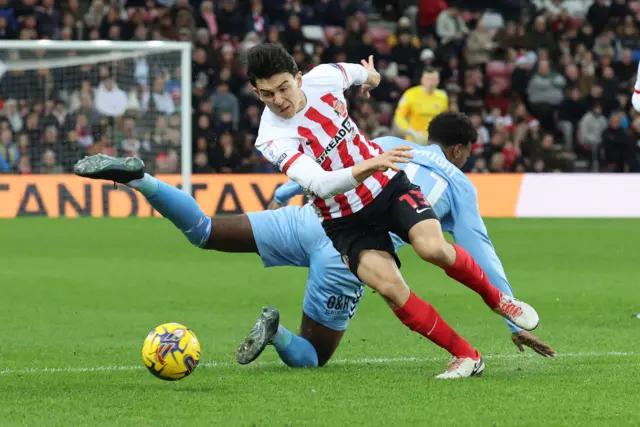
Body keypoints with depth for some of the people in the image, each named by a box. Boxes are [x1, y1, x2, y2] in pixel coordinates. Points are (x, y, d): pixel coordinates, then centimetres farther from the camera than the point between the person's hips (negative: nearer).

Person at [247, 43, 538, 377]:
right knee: (390, 287, -24)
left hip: (388, 186, 3)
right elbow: (320, 184, -37)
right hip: (345, 222, -2)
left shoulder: (324, 77, -10)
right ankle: (466, 356, -9)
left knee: (433, 248, -24)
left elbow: (353, 72, 17)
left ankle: (495, 298, 4)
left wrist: (369, 76, 39)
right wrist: (366, 168, -53)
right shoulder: (273, 139, -24)